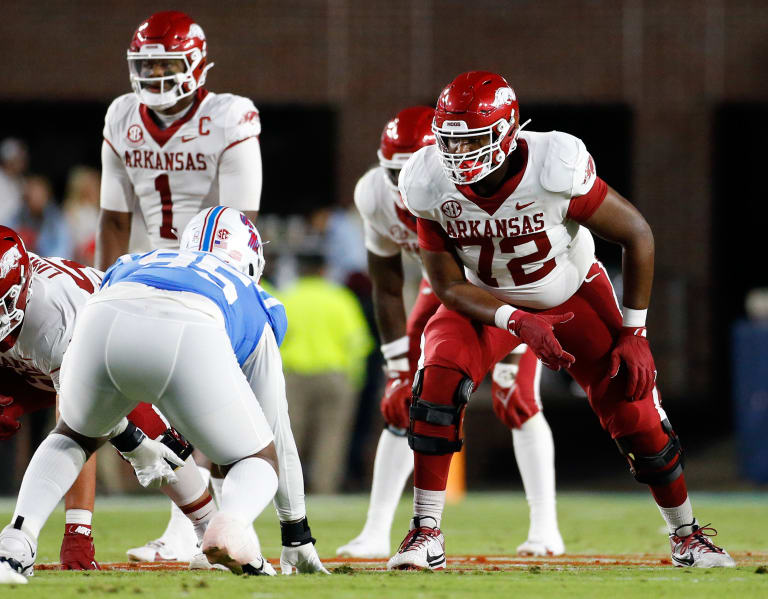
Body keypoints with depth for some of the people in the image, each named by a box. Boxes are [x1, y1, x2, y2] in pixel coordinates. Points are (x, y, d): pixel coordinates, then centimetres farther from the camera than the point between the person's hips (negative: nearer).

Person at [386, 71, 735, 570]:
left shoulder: (555, 168, -35)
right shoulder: (430, 186, -26)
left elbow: (637, 234, -20)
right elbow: (449, 285, -16)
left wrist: (633, 335, -18)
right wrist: (516, 322, -33)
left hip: (573, 295, -1)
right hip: (487, 302, 1)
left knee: (635, 414, -3)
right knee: (439, 382, -25)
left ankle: (687, 536, 22)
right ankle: (426, 535, -16)